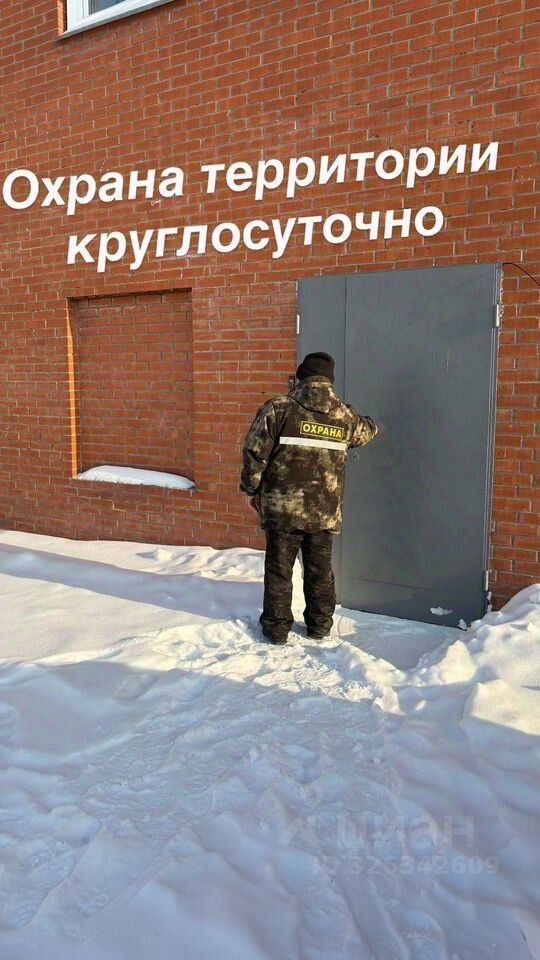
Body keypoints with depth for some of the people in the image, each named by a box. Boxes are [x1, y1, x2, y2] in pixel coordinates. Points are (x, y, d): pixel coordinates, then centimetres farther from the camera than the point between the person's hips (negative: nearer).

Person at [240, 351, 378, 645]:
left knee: (278, 568, 10)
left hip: (282, 508, -3)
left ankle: (277, 626, 18)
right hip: (325, 511, 3)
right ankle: (320, 625, 27)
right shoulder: (344, 416, 3)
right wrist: (369, 421, 49)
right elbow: (367, 431, 26)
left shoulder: (278, 408, -8)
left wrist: (252, 489, 5)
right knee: (320, 569, 16)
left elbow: (255, 453, -9)